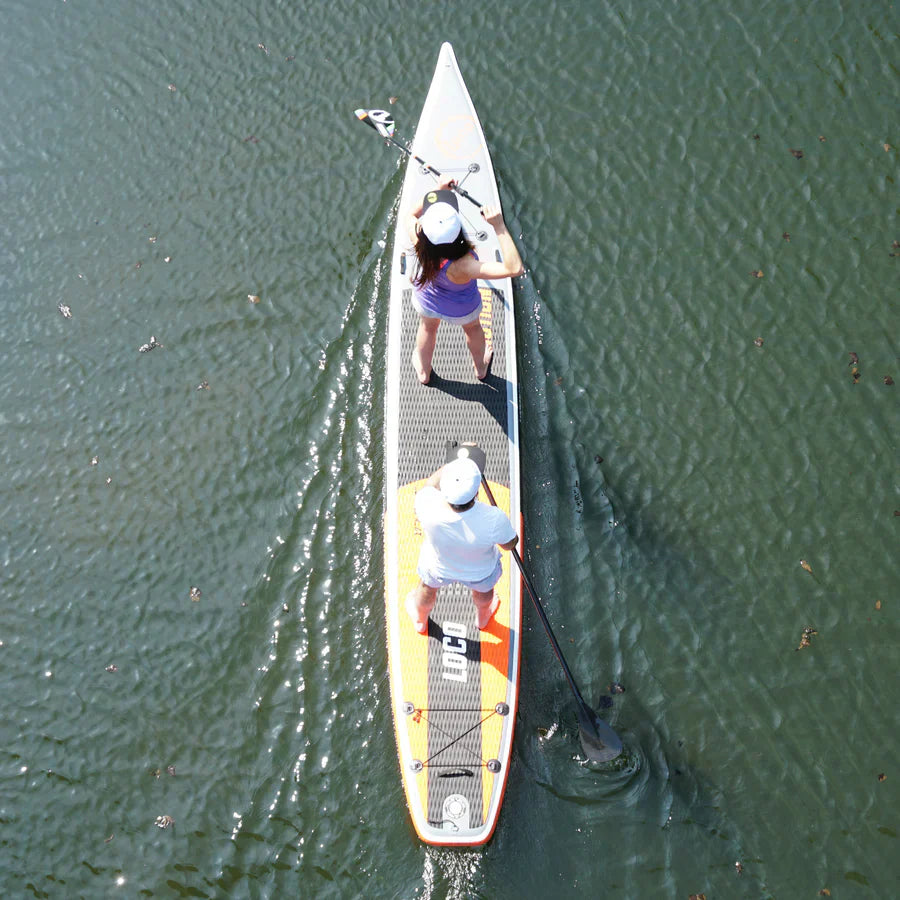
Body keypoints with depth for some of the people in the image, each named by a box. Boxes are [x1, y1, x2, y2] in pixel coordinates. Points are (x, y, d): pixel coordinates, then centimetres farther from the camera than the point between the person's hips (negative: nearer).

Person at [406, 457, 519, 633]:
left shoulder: (428, 504, -41)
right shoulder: (494, 519, -44)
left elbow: (429, 486, -15)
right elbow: (510, 544, -20)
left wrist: (455, 463, -9)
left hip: (438, 567, 0)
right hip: (480, 572, 0)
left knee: (427, 587, 36)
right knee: (483, 587, 37)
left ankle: (420, 621, 69)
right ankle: (483, 617, 72)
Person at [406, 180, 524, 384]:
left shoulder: (419, 241, -40)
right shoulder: (461, 266, -51)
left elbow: (412, 214, -15)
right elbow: (515, 268, -57)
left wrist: (439, 190, -17)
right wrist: (499, 226, -58)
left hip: (426, 301, 2)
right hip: (462, 310, -2)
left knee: (427, 328, 36)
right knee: (473, 329, 34)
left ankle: (423, 372, 65)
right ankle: (481, 368, 66)